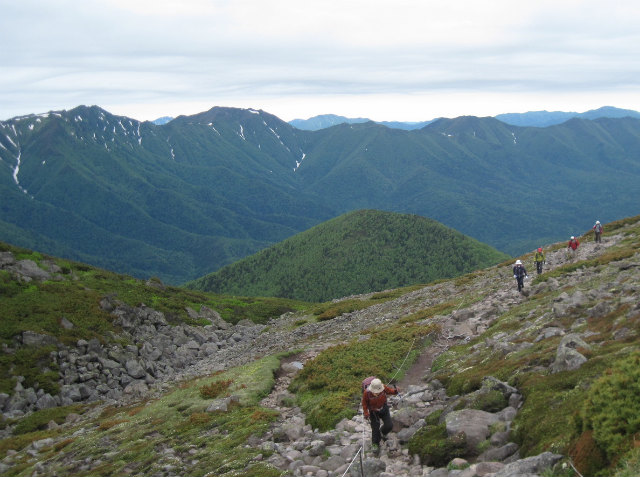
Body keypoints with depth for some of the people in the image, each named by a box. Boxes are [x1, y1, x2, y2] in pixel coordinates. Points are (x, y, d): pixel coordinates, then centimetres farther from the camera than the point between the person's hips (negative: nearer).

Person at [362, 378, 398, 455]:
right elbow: (364, 403, -13)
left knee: (389, 425, -3)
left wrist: (395, 391, -26)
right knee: (375, 429, 4)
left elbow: (389, 390, -5)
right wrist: (366, 414, -16)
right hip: (373, 412, -2)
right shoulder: (367, 393, -31)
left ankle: (382, 432, 33)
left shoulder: (383, 387, -26)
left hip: (384, 409, 2)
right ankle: (375, 445, 27)